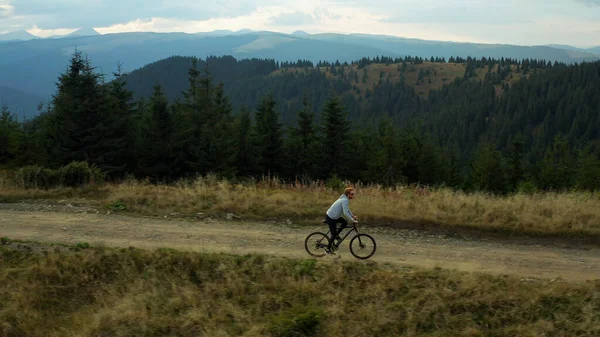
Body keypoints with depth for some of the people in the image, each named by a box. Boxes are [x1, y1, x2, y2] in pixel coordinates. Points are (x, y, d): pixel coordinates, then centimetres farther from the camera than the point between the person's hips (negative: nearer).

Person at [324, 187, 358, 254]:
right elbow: (345, 212, -30)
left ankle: (336, 235, 20)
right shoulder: (345, 200, -24)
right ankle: (328, 250, 11)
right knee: (334, 234, -1)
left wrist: (353, 216, 19)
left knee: (345, 222, 12)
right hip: (330, 218, -9)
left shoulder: (345, 199, 7)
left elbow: (347, 209, 23)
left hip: (334, 216, 9)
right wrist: (352, 220, -27)